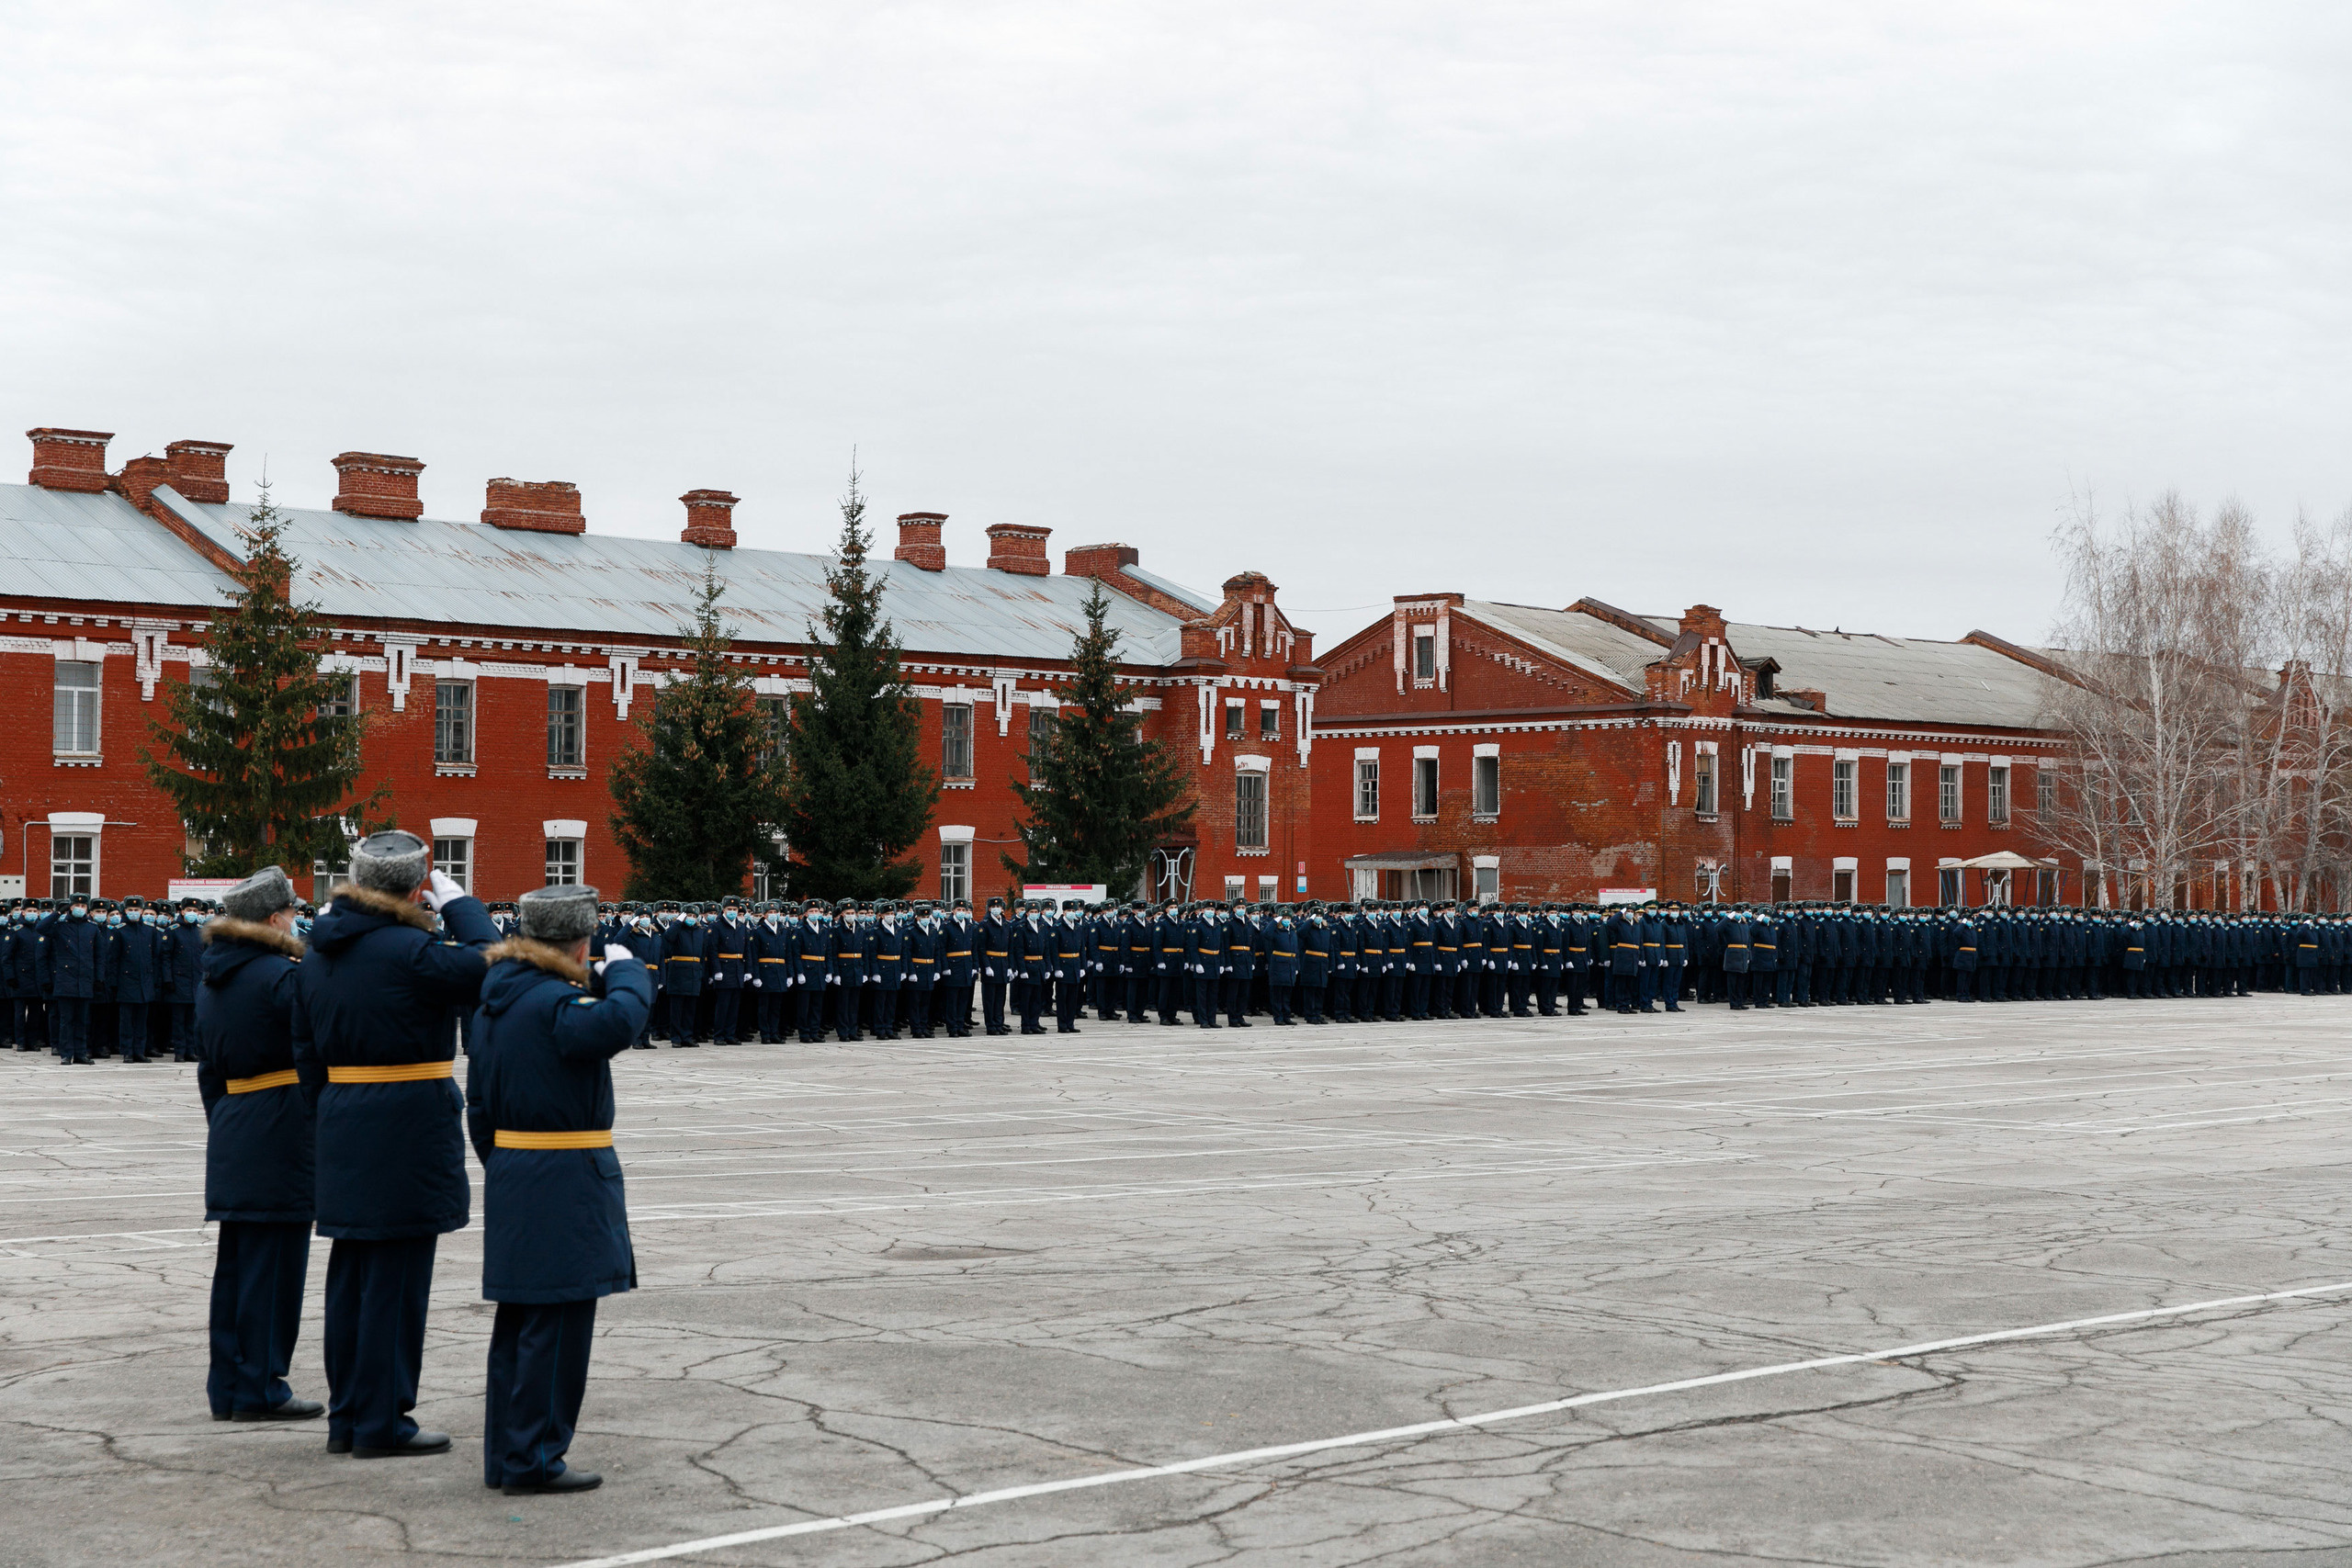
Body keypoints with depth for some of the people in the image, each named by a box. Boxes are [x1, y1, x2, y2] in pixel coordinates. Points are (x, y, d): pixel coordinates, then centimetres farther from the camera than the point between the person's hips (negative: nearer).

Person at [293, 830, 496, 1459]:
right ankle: (382, 1423, 4)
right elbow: (488, 966, -10)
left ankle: (346, 1417, 22)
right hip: (409, 1129, -8)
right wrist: (456, 901, -1)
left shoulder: (319, 953, 10)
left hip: (342, 1129, 8)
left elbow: (308, 1053, 14)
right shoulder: (408, 951, -17)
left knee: (351, 1274, 14)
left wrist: (332, 1116, 20)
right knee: (396, 1276, -1)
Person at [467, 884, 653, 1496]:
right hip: (564, 1185, -10)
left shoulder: (494, 1003, 12)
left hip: (511, 1177, 10)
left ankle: (505, 1455, 21)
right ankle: (533, 1460, 0)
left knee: (520, 1321, 15)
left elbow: (479, 1107, 17)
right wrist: (623, 969, -17)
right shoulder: (554, 1004, -17)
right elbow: (617, 1022, -37)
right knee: (557, 1323, -3)